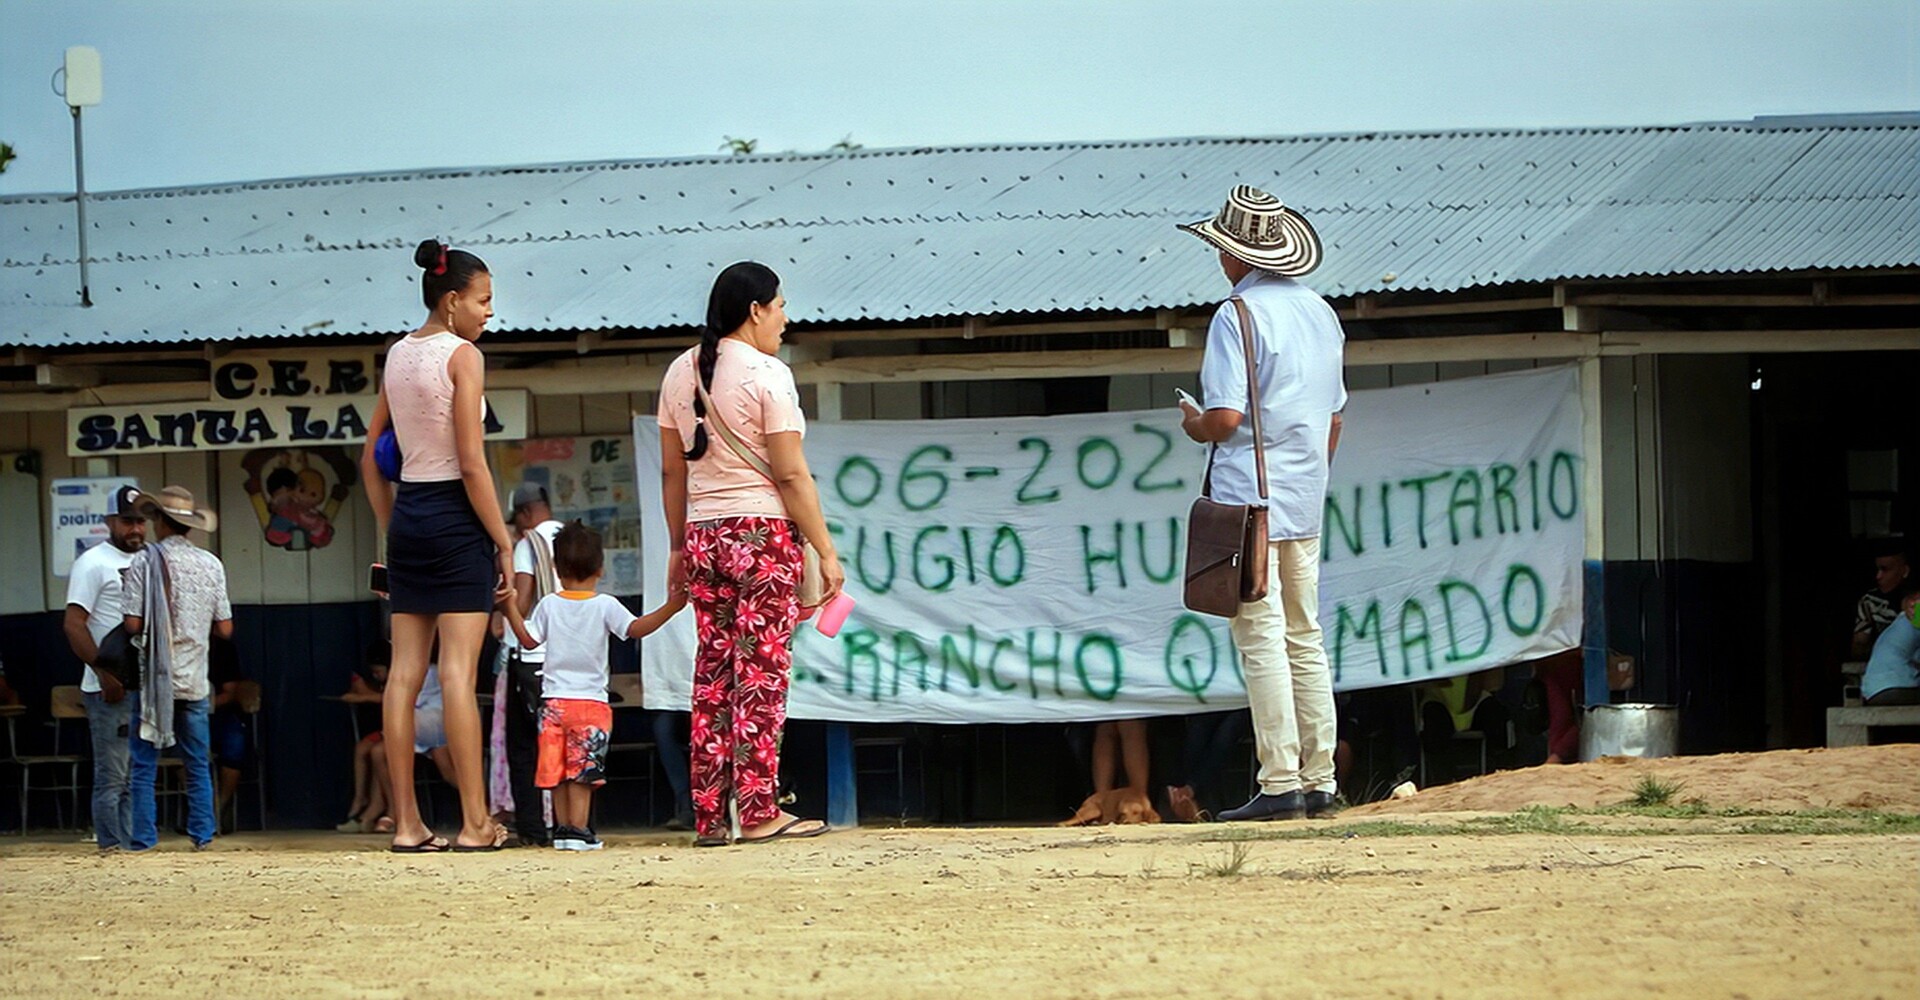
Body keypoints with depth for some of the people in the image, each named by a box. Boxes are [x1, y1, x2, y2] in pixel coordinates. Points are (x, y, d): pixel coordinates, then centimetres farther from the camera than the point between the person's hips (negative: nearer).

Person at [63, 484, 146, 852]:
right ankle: (111, 850, -5)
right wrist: (106, 673, -19)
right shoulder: (93, 563, -5)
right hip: (110, 690, -7)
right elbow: (74, 624, -12)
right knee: (112, 778, -7)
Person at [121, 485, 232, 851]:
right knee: (198, 764, 13)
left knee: (143, 765, 1)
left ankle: (142, 838, -2)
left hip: (154, 679, -3)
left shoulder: (145, 562, -8)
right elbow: (224, 629, 5)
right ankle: (202, 835, 12)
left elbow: (133, 624, -14)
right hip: (194, 680, 3)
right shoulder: (210, 565, 4)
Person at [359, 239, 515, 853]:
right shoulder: (462, 355, -10)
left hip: (406, 511, 7)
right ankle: (475, 824, -8)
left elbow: (371, 458, 16)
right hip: (455, 513, -7)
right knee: (459, 672, -8)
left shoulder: (398, 355, 12)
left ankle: (406, 823, 5)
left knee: (405, 672, 5)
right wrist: (504, 544, -10)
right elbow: (471, 463, -15)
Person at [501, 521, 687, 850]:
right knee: (582, 770, -3)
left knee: (557, 769, 8)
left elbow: (528, 639, 9)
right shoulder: (605, 606, -5)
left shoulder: (549, 605, 3)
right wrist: (670, 608, -14)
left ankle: (562, 827, 12)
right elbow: (635, 628, -12)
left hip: (554, 700, 2)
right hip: (591, 701, -2)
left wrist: (510, 608, 17)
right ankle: (578, 828, -8)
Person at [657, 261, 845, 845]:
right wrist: (825, 549, -9)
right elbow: (790, 474, -13)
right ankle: (758, 812, -5)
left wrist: (678, 547, 20)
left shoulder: (681, 373, 10)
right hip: (764, 533, -6)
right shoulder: (766, 374, -10)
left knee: (713, 672, 8)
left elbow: (672, 471, 13)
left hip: (704, 535, 6)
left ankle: (708, 815, 7)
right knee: (761, 671, -4)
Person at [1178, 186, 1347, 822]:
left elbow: (1227, 418, -18)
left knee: (1262, 638, -7)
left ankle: (1280, 784, -10)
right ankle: (1319, 781, 12)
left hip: (1250, 500, -8)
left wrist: (1196, 428, 3)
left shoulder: (1238, 315, -11)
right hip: (1305, 503, 8)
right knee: (1305, 638, 12)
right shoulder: (1322, 315, 13)